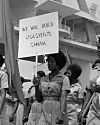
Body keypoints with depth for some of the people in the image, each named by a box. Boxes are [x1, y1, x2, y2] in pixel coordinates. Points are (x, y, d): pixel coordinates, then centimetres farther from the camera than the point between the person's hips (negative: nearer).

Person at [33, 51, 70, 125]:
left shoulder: (64, 79, -2)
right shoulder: (43, 79, 10)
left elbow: (63, 98, -11)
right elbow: (39, 99, 12)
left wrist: (61, 115, -21)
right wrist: (36, 86, -3)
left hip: (57, 113, -3)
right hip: (45, 113, 3)